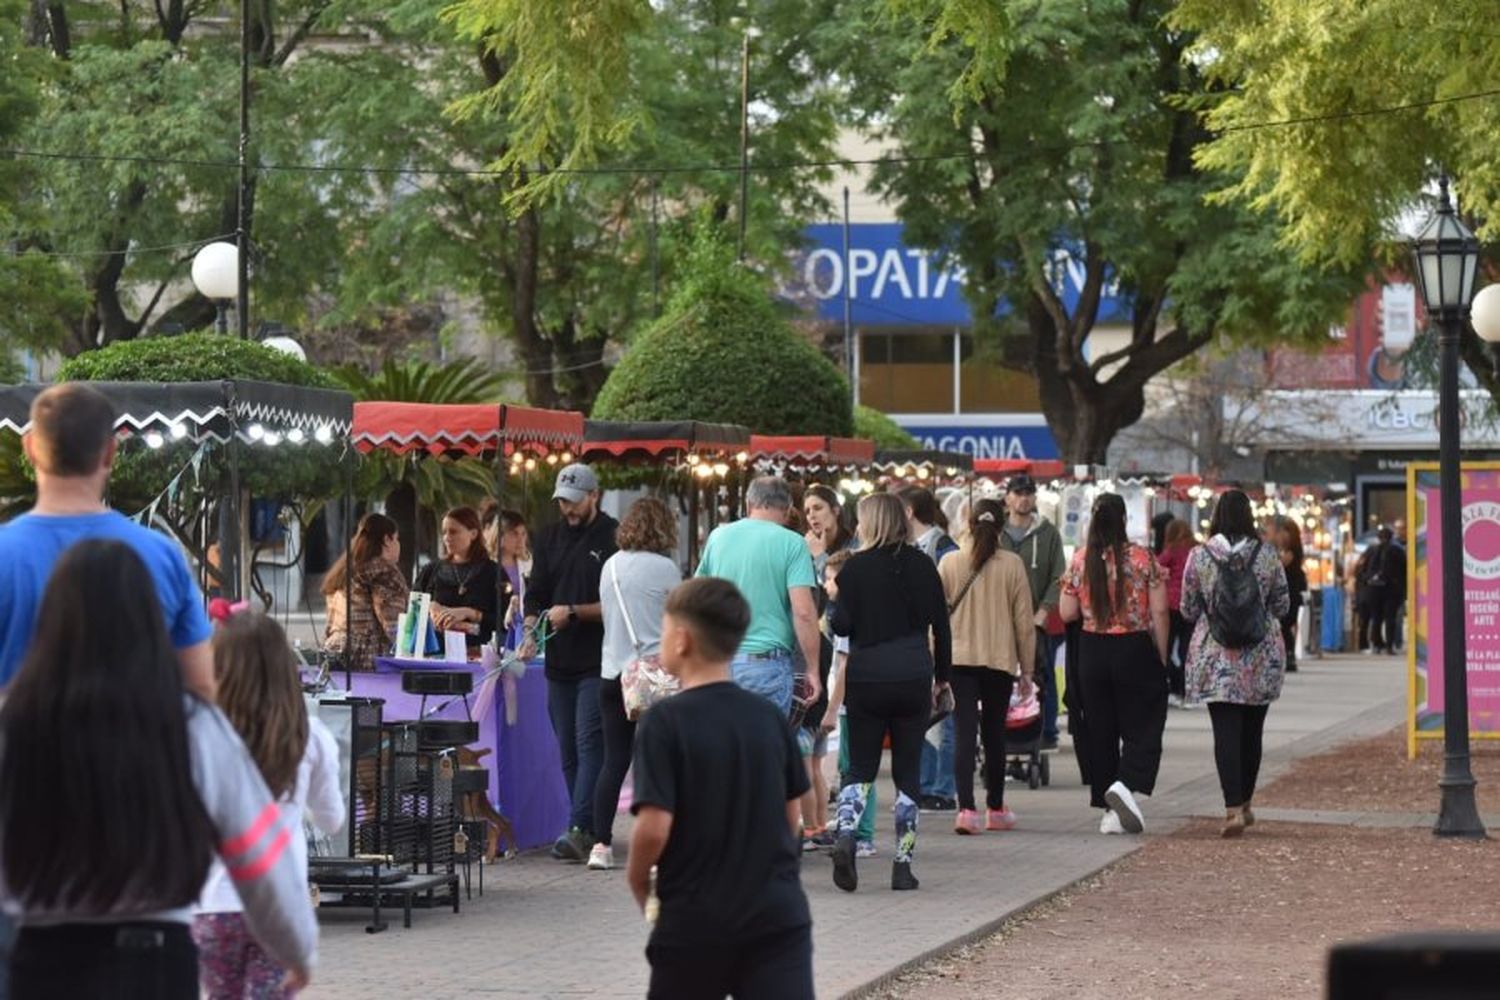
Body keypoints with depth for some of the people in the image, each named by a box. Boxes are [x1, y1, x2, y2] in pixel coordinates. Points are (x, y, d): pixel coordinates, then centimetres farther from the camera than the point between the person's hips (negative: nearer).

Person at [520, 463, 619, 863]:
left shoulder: (613, 538, -4)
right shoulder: (550, 539, 14)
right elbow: (536, 594, 14)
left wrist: (573, 612, -15)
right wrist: (531, 633, -3)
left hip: (598, 661, -6)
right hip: (560, 661, 6)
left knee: (590, 744, -13)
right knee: (568, 751, 7)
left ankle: (579, 830, -19)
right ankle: (590, 830, 13)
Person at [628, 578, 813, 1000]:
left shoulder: (665, 722, -11)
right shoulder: (770, 717, 4)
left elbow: (654, 827, -18)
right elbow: (792, 815, 12)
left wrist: (637, 880, 0)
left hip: (694, 918, -3)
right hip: (778, 912, 3)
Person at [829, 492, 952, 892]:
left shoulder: (856, 566, -5)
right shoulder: (922, 565, 3)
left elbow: (842, 625, -8)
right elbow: (941, 624, 6)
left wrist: (834, 601, 13)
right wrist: (941, 676, 17)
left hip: (866, 678, -1)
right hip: (913, 678, 1)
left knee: (860, 767, 9)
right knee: (908, 771, 8)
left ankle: (846, 834, -17)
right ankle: (903, 864, 6)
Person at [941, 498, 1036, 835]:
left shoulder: (949, 564, -1)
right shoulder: (1012, 565, -3)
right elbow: (1024, 620, 0)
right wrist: (1027, 669, 8)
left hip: (959, 659, 0)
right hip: (1000, 661, 0)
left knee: (965, 732, -4)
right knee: (994, 734, 14)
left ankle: (966, 809, -18)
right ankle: (996, 809, 25)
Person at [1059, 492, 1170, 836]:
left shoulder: (1080, 561, -3)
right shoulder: (1143, 557, -8)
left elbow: (1067, 613, -1)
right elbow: (1159, 611, -8)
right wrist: (1161, 656, 2)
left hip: (1092, 650, 3)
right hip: (1135, 650, -3)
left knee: (1100, 731, 10)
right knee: (1143, 727, 4)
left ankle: (1111, 812, 10)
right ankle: (1126, 784, -21)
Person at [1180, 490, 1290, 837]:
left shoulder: (1199, 556, -6)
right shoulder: (1267, 555, -4)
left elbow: (1188, 610, 1)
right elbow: (1282, 606, 5)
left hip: (1215, 658, -1)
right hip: (1261, 656, 1)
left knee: (1226, 733, -4)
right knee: (1251, 731, 15)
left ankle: (1234, 808, -16)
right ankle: (1244, 804, 26)